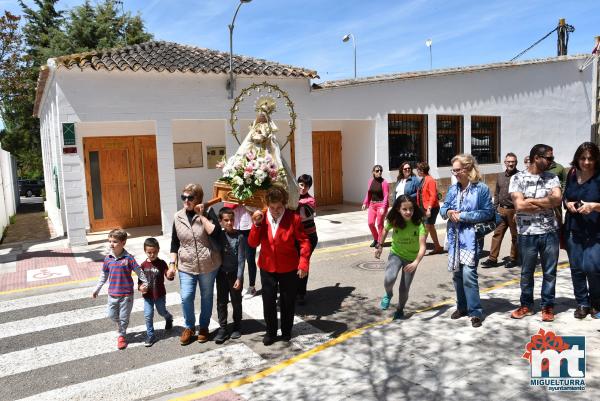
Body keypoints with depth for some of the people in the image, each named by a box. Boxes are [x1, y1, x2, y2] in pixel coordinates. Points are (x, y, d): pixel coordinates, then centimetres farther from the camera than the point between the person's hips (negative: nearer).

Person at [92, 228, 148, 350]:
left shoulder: (128, 258, -14)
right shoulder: (108, 259, -2)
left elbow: (139, 271, -7)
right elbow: (104, 275, 10)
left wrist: (145, 283, -6)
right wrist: (97, 289, 13)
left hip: (126, 294, -4)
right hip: (112, 293, 4)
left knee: (123, 317, 6)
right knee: (112, 315, 14)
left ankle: (121, 335, 27)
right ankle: (120, 325, 44)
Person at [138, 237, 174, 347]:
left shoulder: (162, 263, -12)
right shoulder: (143, 265, -4)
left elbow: (168, 276, -20)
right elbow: (140, 280, 5)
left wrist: (170, 275, -43)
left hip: (160, 294, -2)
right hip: (147, 295, 2)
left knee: (162, 312, 17)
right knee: (148, 316, 2)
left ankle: (169, 318, 51)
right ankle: (150, 336, 17)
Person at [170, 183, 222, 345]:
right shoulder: (178, 217, 2)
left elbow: (215, 233, -24)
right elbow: (174, 242, 9)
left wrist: (201, 215, -22)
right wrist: (172, 263, 3)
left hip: (208, 265, -2)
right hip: (186, 266, 2)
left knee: (206, 297, 12)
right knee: (186, 297, -4)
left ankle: (204, 326, 32)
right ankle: (189, 327, 21)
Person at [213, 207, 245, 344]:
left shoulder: (239, 237, -11)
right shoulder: (219, 235, -1)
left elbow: (241, 259, -12)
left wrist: (239, 278, -14)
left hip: (235, 274, -2)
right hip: (221, 274, 3)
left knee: (236, 302, 12)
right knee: (221, 302, 8)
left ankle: (237, 327, 28)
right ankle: (222, 328, 19)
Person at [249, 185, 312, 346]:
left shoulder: (293, 218, -14)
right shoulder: (261, 218, -7)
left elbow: (303, 242, -10)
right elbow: (253, 243, -9)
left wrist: (303, 263, -19)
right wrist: (256, 224, -22)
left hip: (289, 268, -2)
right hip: (267, 268, 2)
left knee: (288, 301, 13)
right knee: (268, 302, 11)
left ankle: (286, 331, 34)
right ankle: (270, 332, 31)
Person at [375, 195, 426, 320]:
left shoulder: (419, 223, -26)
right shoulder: (393, 220, -18)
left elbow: (422, 246, -32)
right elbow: (386, 230, 5)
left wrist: (416, 262, -46)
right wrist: (379, 246, 9)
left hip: (411, 258, -1)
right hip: (396, 254, 1)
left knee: (404, 289, 6)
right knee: (389, 279, -26)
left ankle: (400, 309, 36)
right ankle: (388, 294, 8)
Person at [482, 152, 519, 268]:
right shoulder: (500, 176, 12)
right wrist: (495, 207, 11)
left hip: (514, 211, -5)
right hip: (501, 210, 5)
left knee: (515, 235, 8)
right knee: (497, 234, 4)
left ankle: (513, 259, 19)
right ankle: (492, 258, 9)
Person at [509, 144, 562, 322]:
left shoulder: (552, 178, 5)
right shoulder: (517, 178, -4)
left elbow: (557, 199, -12)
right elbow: (519, 205, -16)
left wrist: (531, 201, -13)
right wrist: (547, 203, -9)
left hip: (550, 232, 2)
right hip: (527, 234, -2)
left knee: (550, 272, 10)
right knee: (527, 272, 12)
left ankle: (548, 305, 26)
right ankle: (526, 305, 28)